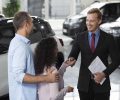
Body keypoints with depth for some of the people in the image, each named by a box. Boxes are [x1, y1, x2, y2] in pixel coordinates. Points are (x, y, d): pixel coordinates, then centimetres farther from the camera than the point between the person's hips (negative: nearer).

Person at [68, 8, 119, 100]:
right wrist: (71, 59, -23)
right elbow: (73, 54, 1)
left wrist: (104, 74, -15)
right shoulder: (80, 37, 4)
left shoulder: (108, 38, -1)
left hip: (101, 83, -1)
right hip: (84, 83, 2)